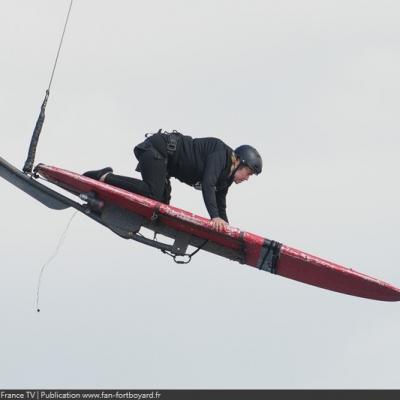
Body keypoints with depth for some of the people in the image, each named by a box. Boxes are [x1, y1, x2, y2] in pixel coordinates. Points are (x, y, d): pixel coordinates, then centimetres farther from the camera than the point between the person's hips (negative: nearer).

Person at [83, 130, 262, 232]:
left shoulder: (226, 176, 11)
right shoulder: (221, 153, -17)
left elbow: (220, 205, 20)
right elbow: (207, 184, -30)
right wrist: (215, 217, -36)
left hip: (163, 158, 10)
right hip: (157, 147, -10)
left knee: (162, 202, 3)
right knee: (153, 194, -24)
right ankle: (104, 177, -13)